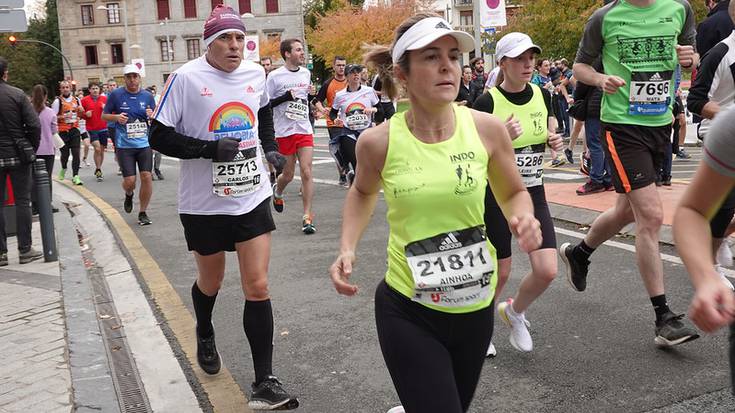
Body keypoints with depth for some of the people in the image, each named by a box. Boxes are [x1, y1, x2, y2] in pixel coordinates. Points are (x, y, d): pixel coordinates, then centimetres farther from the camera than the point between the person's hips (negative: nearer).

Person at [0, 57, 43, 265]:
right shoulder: (17, 94, -6)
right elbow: (34, 125, -11)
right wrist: (32, 150, 2)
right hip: (17, 155, -1)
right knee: (22, 201, 6)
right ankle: (25, 249, 8)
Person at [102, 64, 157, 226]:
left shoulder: (147, 96, 6)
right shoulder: (115, 94, 0)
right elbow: (104, 115, 8)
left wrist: (152, 115, -10)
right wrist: (116, 117, -12)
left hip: (144, 144, 2)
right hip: (124, 145, -2)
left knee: (147, 177, -6)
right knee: (129, 180, -6)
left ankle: (142, 213, 10)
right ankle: (129, 195, 33)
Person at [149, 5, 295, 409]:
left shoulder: (256, 73, 2)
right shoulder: (186, 78, -12)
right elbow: (159, 136, -11)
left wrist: (270, 147, 12)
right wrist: (209, 148, -23)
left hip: (252, 198, 2)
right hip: (204, 204, -2)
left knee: (258, 288, -4)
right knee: (210, 282, 18)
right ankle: (205, 335, 52)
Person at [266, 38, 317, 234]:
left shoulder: (306, 73, 9)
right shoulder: (275, 76, -6)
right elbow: (264, 104, -6)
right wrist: (286, 97, -17)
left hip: (304, 130, 3)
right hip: (283, 132, -3)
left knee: (306, 172, -8)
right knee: (288, 175, 7)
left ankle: (307, 217, -5)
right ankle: (277, 191, 44)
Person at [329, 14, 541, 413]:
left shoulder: (487, 128, -8)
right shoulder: (378, 141, -11)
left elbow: (513, 193, 8)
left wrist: (523, 219, -14)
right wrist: (347, 248, -4)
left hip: (475, 306, 3)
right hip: (408, 311, -3)